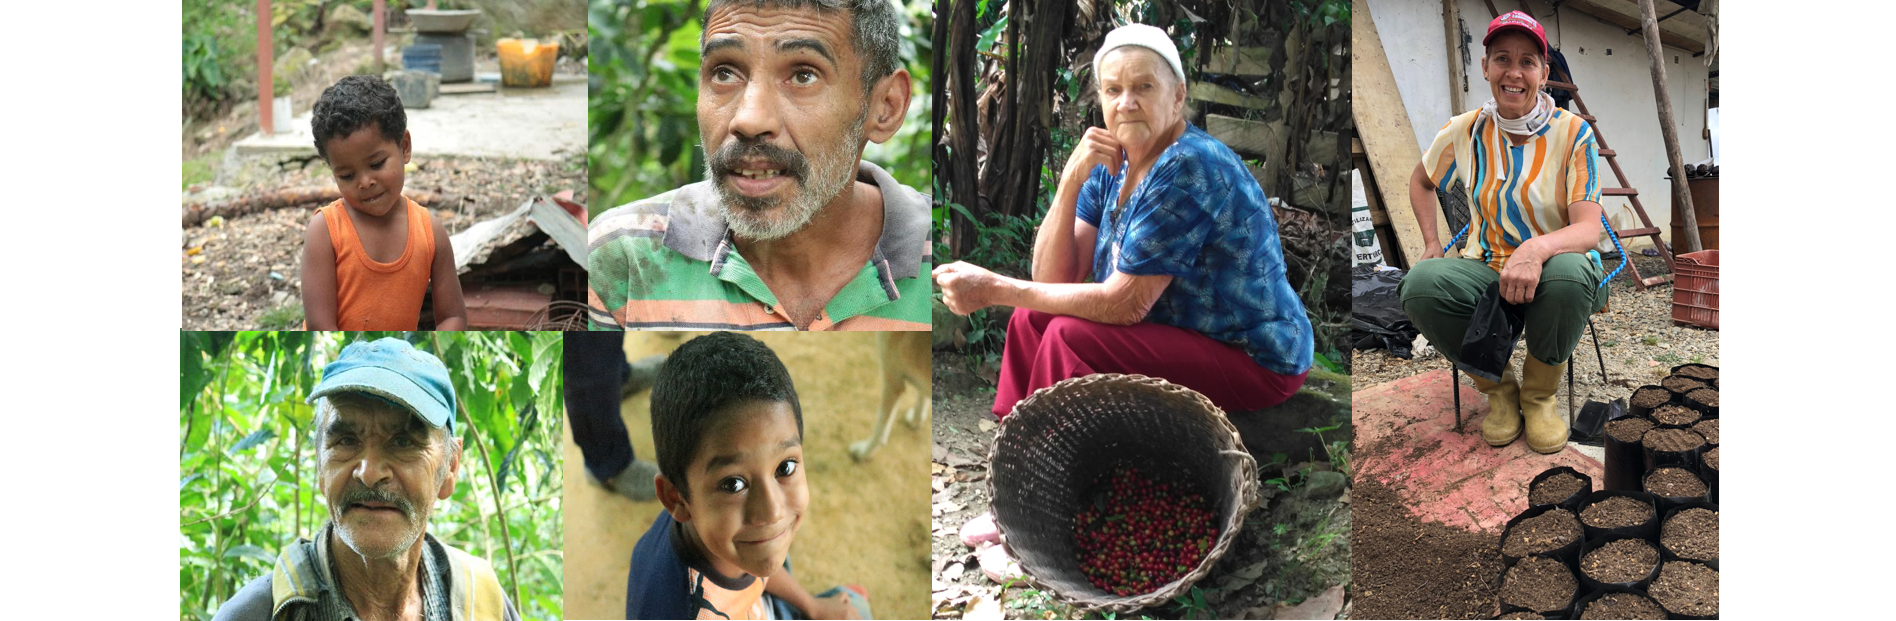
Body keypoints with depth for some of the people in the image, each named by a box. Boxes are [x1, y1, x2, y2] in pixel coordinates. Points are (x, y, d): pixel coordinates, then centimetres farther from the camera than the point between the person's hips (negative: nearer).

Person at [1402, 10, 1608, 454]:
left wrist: (1538, 249, -39)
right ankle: (1498, 388, -3)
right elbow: (1421, 181, 22)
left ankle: (1540, 393, -8)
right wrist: (1432, 243, 6)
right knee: (1420, 283, -32)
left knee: (1570, 273, -40)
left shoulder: (1572, 132, -8)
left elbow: (1588, 229, -18)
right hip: (1485, 272, 2)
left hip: (1551, 270, -2)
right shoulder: (1464, 131, 0)